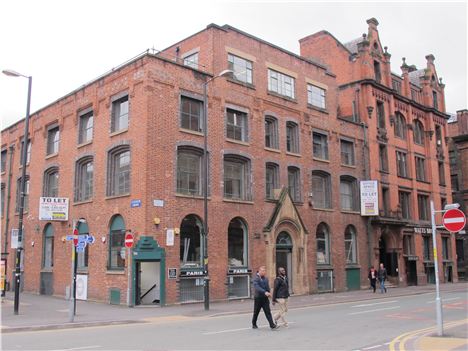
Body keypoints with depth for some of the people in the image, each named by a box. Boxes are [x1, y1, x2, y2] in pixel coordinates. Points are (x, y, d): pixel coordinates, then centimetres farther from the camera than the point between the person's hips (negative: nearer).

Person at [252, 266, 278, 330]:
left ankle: (272, 325, -8)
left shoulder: (265, 278, 8)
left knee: (268, 312, -3)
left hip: (265, 298, 4)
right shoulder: (256, 278, -13)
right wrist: (265, 292, -37)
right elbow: (257, 287, -27)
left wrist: (269, 293, 2)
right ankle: (254, 324, 29)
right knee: (256, 312, 10)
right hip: (258, 298, -4)